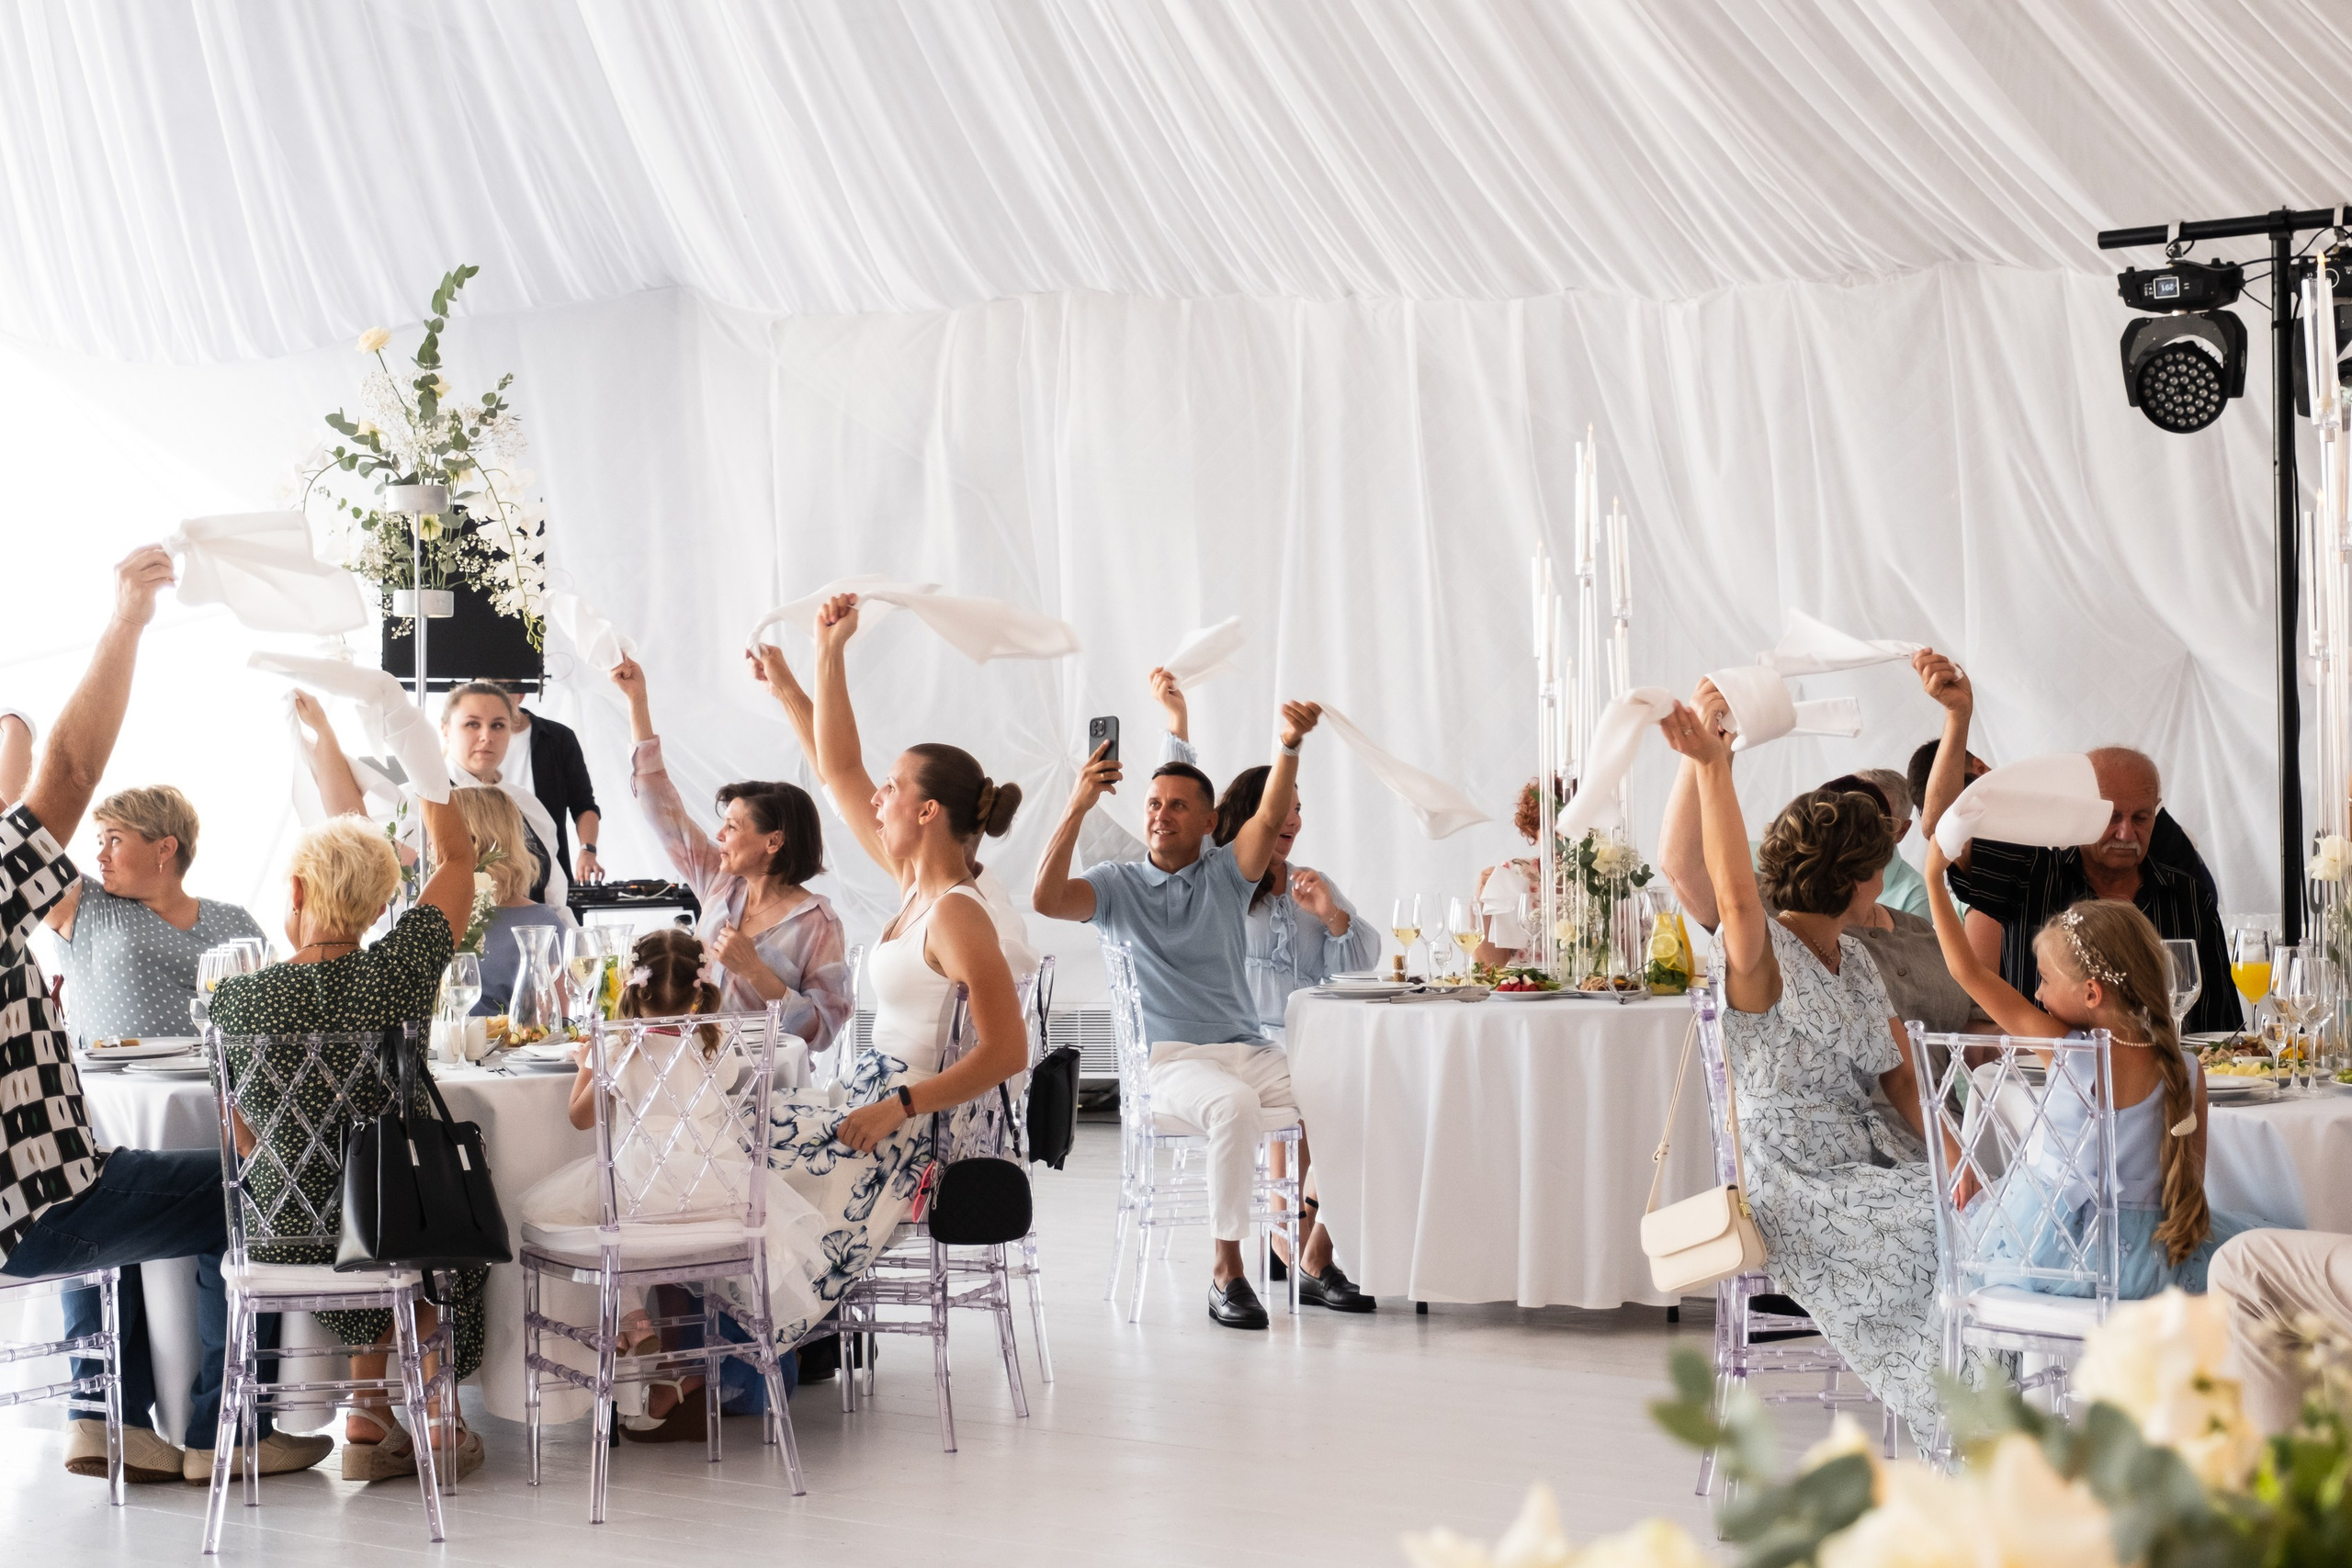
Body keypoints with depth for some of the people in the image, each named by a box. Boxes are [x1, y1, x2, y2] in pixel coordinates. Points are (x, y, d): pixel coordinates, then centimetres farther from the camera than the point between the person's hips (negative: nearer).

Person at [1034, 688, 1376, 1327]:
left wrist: (1289, 748, -26)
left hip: (1248, 1049, 4)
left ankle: (1317, 1261, -8)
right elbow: (1046, 899, -11)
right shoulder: (1117, 884, 8)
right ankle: (1226, 1272, -27)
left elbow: (1269, 819, -8)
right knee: (1235, 1105, -37)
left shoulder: (1226, 872, 12)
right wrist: (1078, 807, -18)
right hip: (1169, 1058, -3)